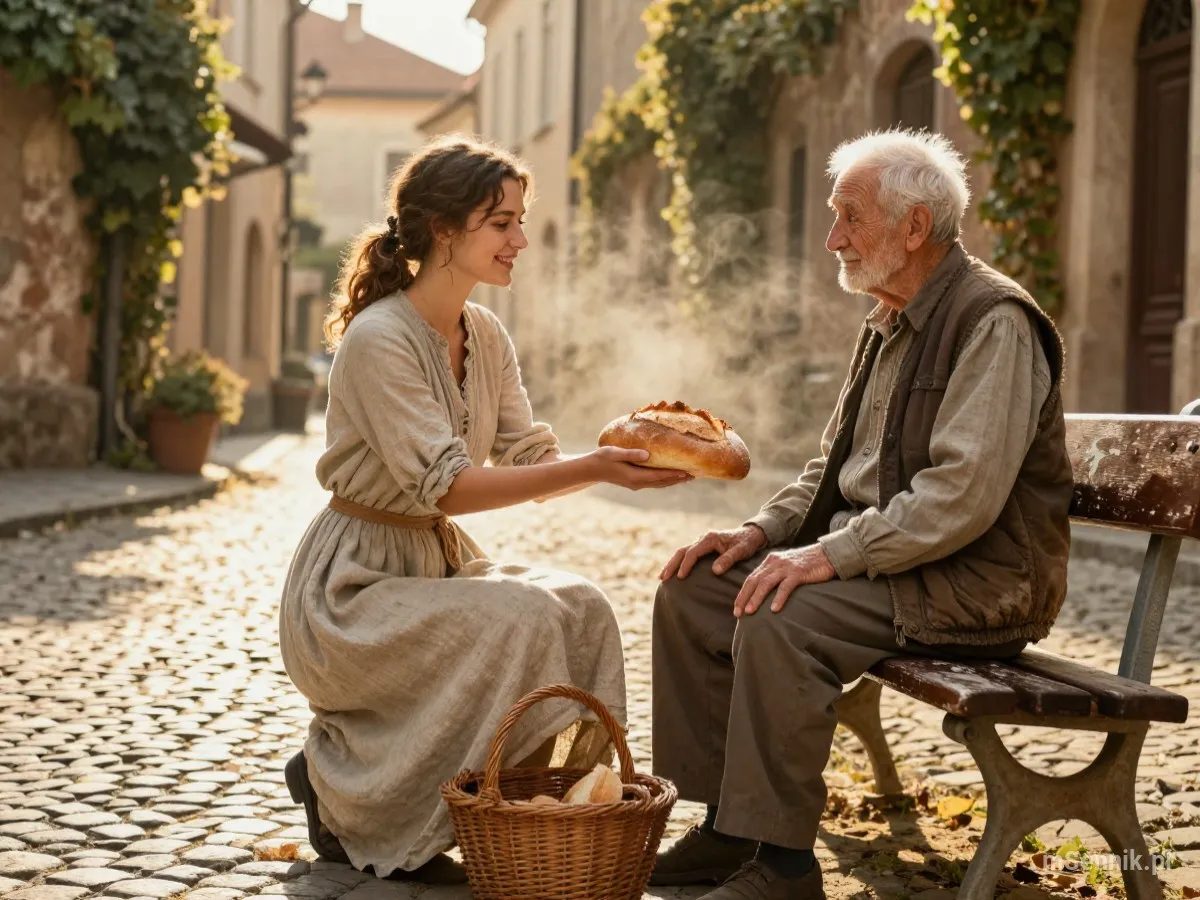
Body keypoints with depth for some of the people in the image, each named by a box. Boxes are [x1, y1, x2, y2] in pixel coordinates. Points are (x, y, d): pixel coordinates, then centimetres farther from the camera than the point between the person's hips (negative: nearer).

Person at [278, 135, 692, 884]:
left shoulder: (486, 336, 6)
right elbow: (441, 486, -26)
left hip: (439, 563, 8)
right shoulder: (378, 338, -19)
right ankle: (344, 792, -9)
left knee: (583, 611, -13)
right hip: (354, 585, -7)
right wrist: (592, 469, -32)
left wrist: (623, 458, -16)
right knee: (522, 620, -27)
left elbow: (530, 460, 2)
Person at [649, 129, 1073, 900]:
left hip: (973, 578, -10)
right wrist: (766, 530, 5)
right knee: (692, 589, -1)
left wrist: (830, 554, -25)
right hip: (872, 547, 10)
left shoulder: (994, 322, -15)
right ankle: (726, 827, 5)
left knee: (781, 622, -30)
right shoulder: (889, 326, 15)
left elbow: (964, 494, -25)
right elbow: (837, 464, 23)